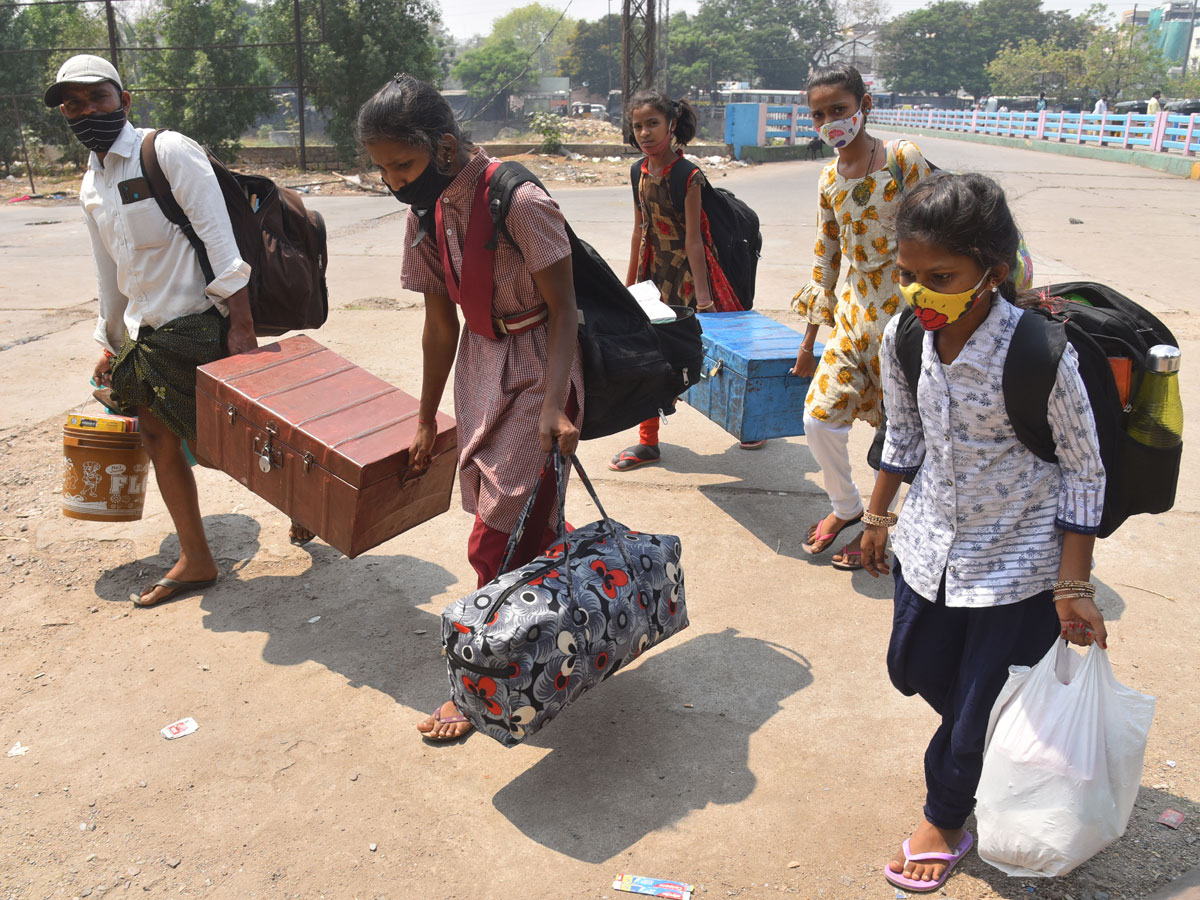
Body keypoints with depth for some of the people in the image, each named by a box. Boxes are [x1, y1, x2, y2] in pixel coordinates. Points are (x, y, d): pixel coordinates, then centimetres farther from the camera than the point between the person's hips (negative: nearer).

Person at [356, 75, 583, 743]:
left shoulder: (521, 203, -22)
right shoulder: (425, 214, 1)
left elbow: (564, 312, -18)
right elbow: (441, 322, 9)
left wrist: (552, 406, -29)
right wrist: (427, 419, 14)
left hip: (538, 369, -7)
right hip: (480, 367, 7)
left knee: (497, 539, -3)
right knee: (526, 523, 14)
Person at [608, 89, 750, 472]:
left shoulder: (688, 175, -15)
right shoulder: (640, 172, 3)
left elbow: (693, 238, -18)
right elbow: (640, 231, 11)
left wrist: (701, 292, -19)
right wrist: (630, 282, 15)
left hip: (688, 269, -6)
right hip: (654, 271, 6)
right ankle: (648, 442, 17)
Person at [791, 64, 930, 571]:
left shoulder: (903, 159, -10)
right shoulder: (829, 180, 8)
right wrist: (808, 341, 16)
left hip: (904, 311, -5)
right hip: (853, 310, 5)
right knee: (819, 417, -1)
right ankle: (845, 506, 25)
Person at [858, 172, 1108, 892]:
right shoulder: (904, 340, -12)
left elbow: (1084, 472, -15)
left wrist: (1073, 588, -13)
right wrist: (878, 517, 15)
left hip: (1020, 562, -5)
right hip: (933, 543, 6)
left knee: (980, 712, 8)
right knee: (915, 669, 22)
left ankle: (945, 821, 36)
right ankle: (988, 757, 53)